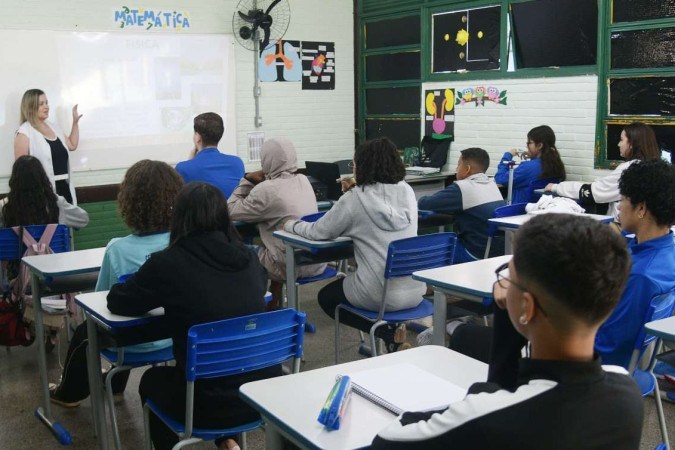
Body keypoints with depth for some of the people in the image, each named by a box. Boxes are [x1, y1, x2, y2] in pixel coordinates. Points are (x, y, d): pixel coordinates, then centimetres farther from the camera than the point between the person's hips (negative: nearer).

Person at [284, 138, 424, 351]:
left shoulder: (354, 200, -13)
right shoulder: (407, 192, 2)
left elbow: (318, 232, -2)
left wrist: (291, 225, 16)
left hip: (381, 296, -7)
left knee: (326, 297, 23)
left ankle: (388, 333, 3)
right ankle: (392, 331, 17)